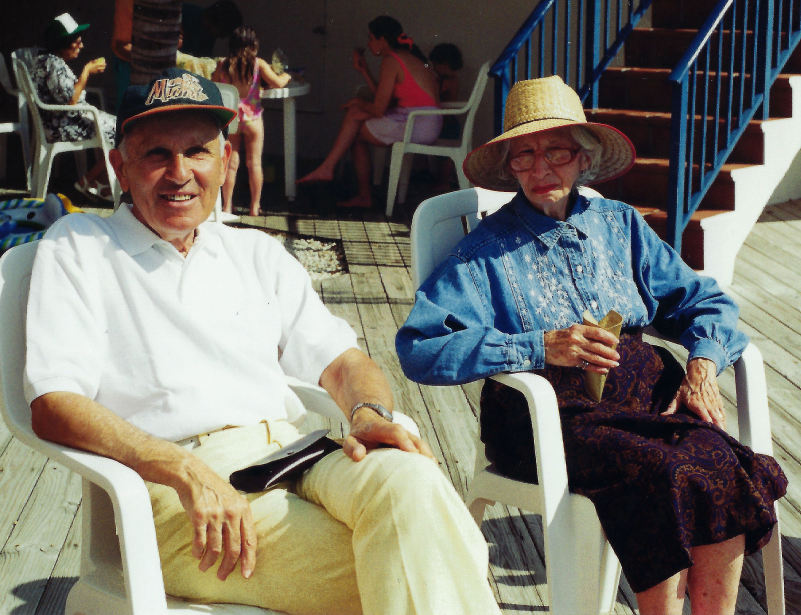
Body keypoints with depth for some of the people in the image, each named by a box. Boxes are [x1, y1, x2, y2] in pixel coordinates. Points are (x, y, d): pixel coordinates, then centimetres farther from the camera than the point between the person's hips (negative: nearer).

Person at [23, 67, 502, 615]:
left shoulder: (255, 252, 25)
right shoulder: (77, 250, 10)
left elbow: (339, 359, 19)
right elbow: (53, 404, -3)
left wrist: (371, 414, -7)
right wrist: (183, 470, -19)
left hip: (294, 455, 5)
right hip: (175, 492, -5)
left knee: (406, 480, -31)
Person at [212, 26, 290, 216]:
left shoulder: (223, 65, -3)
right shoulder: (258, 64, -9)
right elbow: (277, 83, -13)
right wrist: (286, 76, 8)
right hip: (252, 118, -2)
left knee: (231, 163, 8)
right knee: (254, 163, 7)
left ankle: (227, 205, 10)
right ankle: (255, 206, 12)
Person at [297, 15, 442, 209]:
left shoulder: (391, 61, -10)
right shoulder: (410, 57, 18)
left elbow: (379, 109, -11)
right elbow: (384, 99, 19)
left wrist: (359, 103, 10)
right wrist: (364, 71, 23)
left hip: (414, 125, -9)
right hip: (430, 126, 9)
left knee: (355, 133, 4)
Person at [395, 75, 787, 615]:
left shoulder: (620, 224, 18)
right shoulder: (489, 249, 4)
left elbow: (705, 300, 19)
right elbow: (421, 349, -9)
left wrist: (703, 366, -2)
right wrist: (539, 347, -16)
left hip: (644, 390, 4)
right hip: (549, 413, -4)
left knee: (722, 463, -27)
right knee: (660, 475, -32)